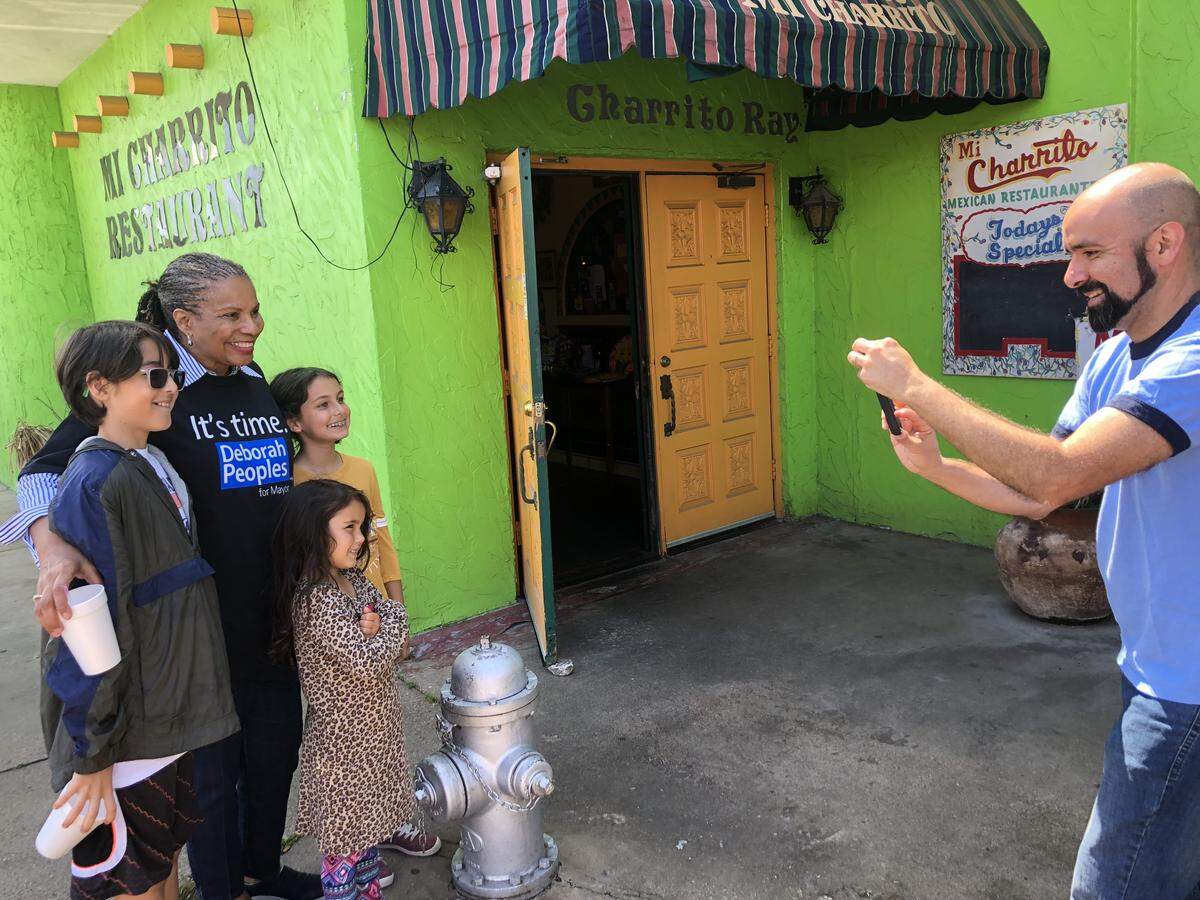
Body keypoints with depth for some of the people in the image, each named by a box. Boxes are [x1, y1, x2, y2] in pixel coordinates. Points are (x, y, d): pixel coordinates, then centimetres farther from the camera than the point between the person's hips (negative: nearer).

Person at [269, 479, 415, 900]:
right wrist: (390, 629, -10)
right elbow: (368, 663, -28)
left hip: (372, 731, 8)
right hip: (343, 739, -8)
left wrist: (377, 627, -17)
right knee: (344, 840, 8)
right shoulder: (316, 600, -26)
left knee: (367, 827, 22)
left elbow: (394, 610, 4)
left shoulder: (352, 580, 2)